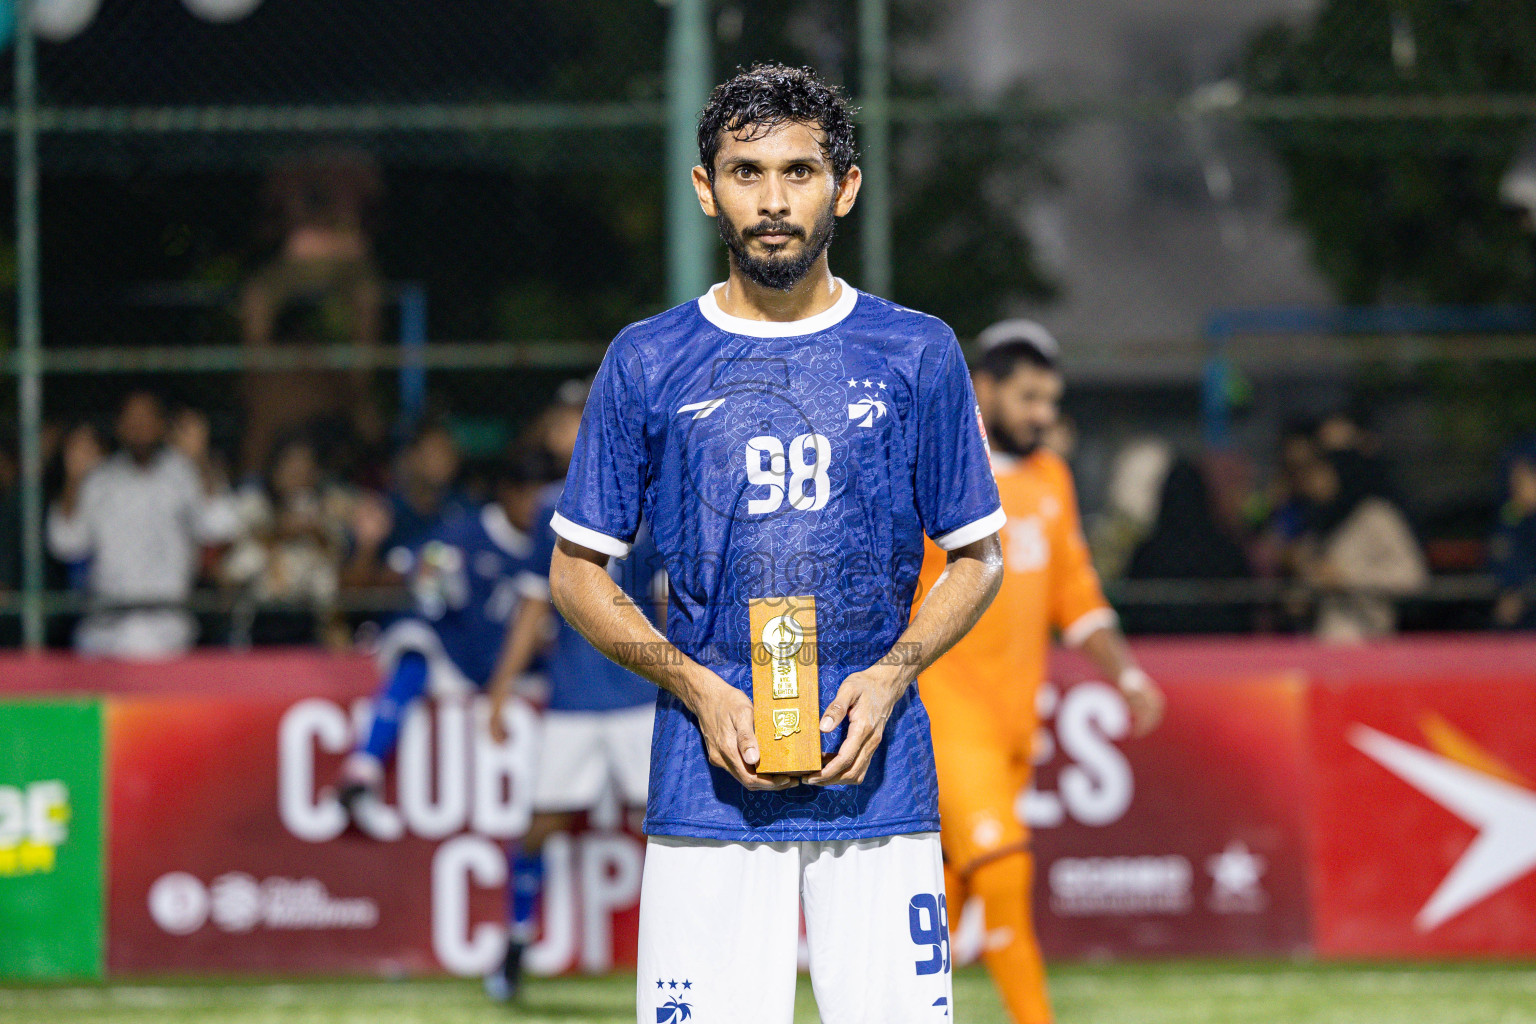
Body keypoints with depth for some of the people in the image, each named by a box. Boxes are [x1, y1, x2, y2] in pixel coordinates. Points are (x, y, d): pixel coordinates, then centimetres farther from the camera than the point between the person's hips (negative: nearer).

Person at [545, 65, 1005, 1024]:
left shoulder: (917, 355, 7)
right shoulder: (647, 364, 6)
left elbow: (978, 556, 13)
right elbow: (577, 570, 9)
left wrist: (892, 674, -5)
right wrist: (696, 686, -6)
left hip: (879, 776, 0)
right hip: (709, 789, 0)